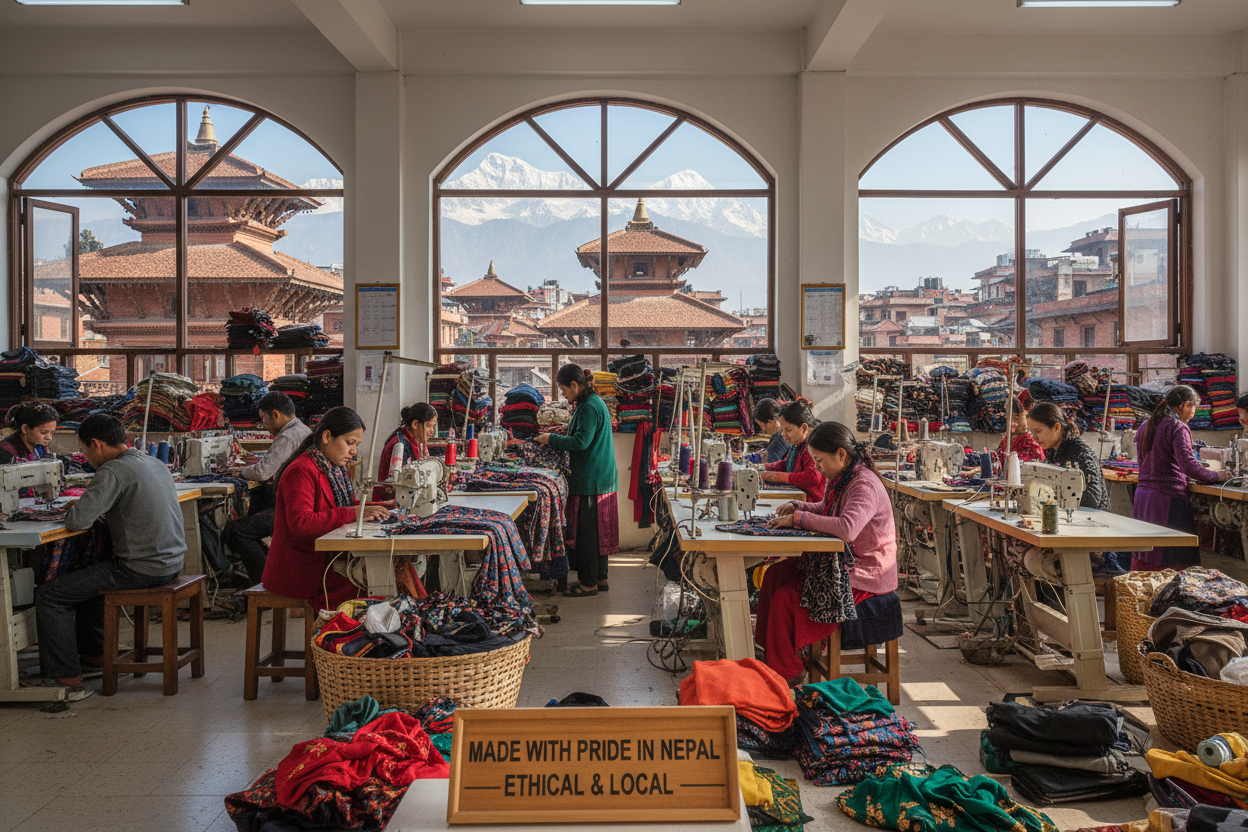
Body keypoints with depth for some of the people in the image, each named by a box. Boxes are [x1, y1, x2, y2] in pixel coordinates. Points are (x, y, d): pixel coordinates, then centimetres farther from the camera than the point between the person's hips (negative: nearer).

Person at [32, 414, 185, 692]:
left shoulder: (114, 471, -17)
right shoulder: (155, 463, 10)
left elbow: (77, 521, -22)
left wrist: (71, 512, 2)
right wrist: (87, 504, 16)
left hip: (142, 569, -9)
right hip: (172, 561, 10)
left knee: (49, 595, 1)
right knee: (85, 574, 33)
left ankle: (65, 674, 8)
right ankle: (92, 650, 44)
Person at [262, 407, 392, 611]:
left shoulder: (335, 469, 15)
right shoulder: (301, 472, -16)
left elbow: (346, 506, 22)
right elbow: (300, 523, -28)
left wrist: (387, 506, 6)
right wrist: (354, 513, -31)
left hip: (324, 560, 8)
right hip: (299, 570, -8)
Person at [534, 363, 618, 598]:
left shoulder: (590, 407, -17)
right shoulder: (593, 402, 14)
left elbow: (581, 442, -23)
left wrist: (552, 439, -12)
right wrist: (558, 437, 14)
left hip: (590, 480, -10)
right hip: (600, 478, 10)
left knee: (586, 531, -3)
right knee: (597, 530, 15)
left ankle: (588, 583, 5)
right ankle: (600, 578, 22)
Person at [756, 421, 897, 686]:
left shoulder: (865, 485, -24)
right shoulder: (841, 479, 7)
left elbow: (847, 528, -40)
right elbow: (825, 509, 26)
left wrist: (799, 518, -30)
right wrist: (797, 506, 5)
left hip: (865, 576, -10)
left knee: (785, 598, -15)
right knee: (775, 574, 4)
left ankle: (785, 671, 4)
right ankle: (768, 650, 12)